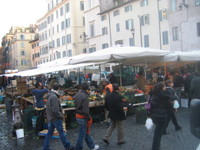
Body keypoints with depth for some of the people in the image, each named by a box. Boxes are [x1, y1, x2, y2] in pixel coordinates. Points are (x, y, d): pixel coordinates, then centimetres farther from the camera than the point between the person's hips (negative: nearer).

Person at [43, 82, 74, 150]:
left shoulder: (49, 95, 8)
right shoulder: (54, 97, -22)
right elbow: (55, 110, -25)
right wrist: (60, 116, -13)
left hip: (50, 118, 9)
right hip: (55, 118, -9)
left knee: (49, 133, 13)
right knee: (61, 133, 4)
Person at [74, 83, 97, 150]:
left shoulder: (77, 95, 7)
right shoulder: (84, 96, -21)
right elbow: (85, 109, -23)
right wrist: (88, 118, -16)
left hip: (77, 115, 9)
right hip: (83, 117, -9)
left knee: (86, 132, 18)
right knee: (82, 134, 3)